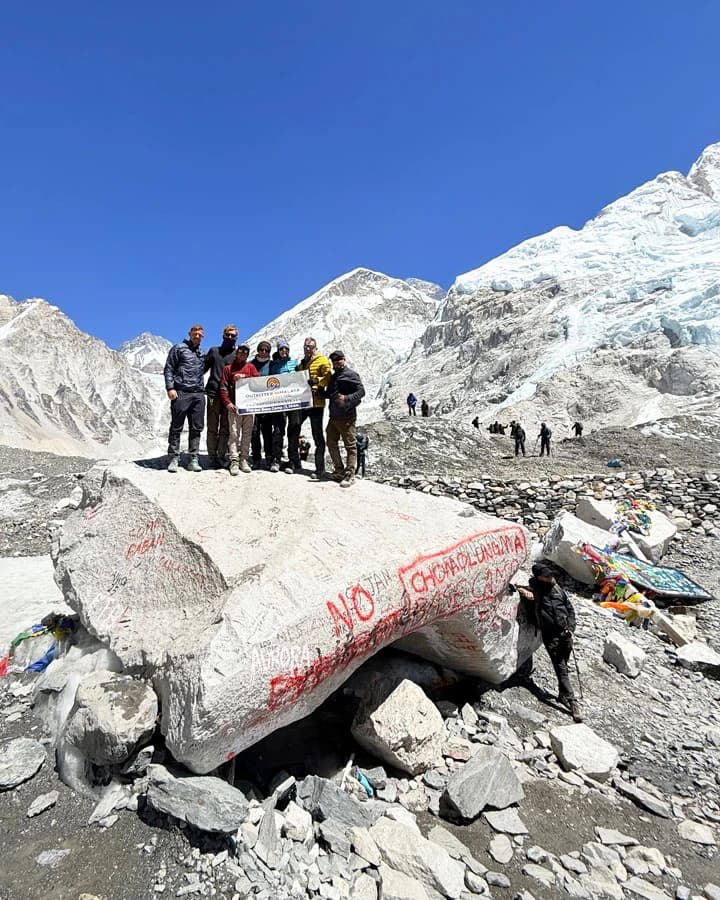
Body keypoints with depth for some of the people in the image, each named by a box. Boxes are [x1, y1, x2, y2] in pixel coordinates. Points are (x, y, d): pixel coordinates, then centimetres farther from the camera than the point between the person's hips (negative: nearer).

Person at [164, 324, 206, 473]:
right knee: (176, 427, -2)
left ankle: (194, 459, 9)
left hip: (199, 394, 5)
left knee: (196, 428, 4)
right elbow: (168, 368, -1)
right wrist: (170, 388, -11)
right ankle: (173, 459, 3)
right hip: (181, 393, -5)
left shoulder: (203, 353, 20)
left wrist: (203, 388, 15)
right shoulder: (178, 348, 4)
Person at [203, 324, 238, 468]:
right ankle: (212, 457, 5)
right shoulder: (214, 351, 15)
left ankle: (221, 457, 7)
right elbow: (203, 368, 15)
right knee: (212, 428, 0)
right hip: (213, 394, 0)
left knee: (225, 429, 1)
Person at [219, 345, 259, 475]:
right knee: (234, 434, -6)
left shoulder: (251, 367, 17)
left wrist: (243, 377, -9)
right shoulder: (228, 368, 12)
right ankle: (234, 461, -8)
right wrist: (227, 402, -10)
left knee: (247, 434, 2)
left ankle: (244, 459, 7)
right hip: (234, 406, -2)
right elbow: (223, 387, 3)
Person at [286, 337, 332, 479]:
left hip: (316, 403, -6)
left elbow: (328, 378, -11)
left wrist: (315, 380, -25)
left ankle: (320, 468, 2)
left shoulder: (323, 361, 0)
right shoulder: (301, 363, 23)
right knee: (293, 429, 0)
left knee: (317, 435, -3)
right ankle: (294, 463, 10)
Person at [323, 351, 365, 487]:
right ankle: (339, 471, 23)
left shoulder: (351, 374, -5)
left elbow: (361, 391, -13)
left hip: (346, 417, -9)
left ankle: (350, 475, 0)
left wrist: (347, 398, -28)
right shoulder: (333, 376, 20)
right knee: (332, 444, 12)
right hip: (333, 416, 9)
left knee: (350, 446, -2)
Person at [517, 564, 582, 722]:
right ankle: (572, 702, -2)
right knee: (561, 669, -5)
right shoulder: (534, 591, -5)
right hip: (550, 636, -4)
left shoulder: (557, 589, 7)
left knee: (563, 666, 15)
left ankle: (562, 694, 31)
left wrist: (571, 628, 4)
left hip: (565, 633, 4)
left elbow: (570, 609, 13)